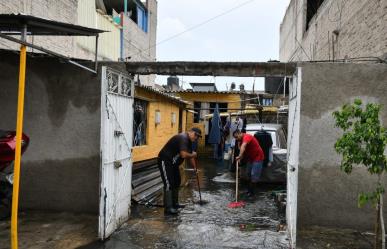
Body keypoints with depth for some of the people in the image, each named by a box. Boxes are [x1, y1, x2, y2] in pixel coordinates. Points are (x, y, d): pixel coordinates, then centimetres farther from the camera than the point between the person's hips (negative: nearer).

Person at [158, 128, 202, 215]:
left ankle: (174, 203, 27)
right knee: (169, 184, -13)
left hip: (173, 162, 11)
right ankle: (168, 208, -11)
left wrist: (195, 168, 21)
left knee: (176, 182, 16)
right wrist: (193, 155, -14)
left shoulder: (188, 141, 10)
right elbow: (184, 155, -33)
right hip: (165, 161, -11)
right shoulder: (183, 138, -23)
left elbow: (190, 155, 21)